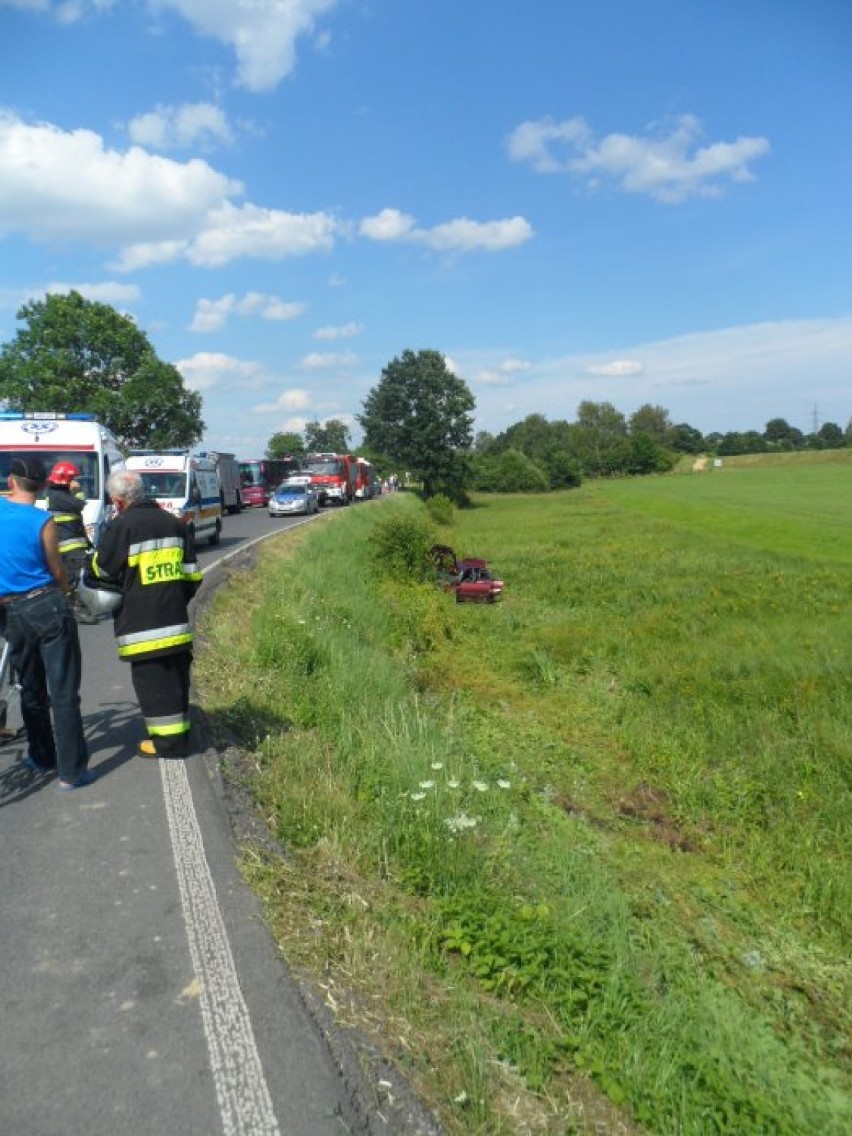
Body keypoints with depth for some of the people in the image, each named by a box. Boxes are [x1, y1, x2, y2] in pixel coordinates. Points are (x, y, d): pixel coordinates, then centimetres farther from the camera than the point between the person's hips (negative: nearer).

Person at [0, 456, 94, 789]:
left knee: (31, 690, 19)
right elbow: (58, 572, -1)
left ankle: (43, 758, 33)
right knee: (64, 692, -1)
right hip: (48, 607, -4)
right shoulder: (43, 521, -10)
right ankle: (71, 771, 2)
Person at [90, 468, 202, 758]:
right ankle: (179, 733, 23)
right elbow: (192, 574, 9)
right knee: (176, 677, 14)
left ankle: (167, 739, 6)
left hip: (142, 626, -6)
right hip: (176, 621, 6)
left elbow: (102, 570, -2)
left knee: (152, 682, 2)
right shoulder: (174, 523, 7)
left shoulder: (120, 527, -12)